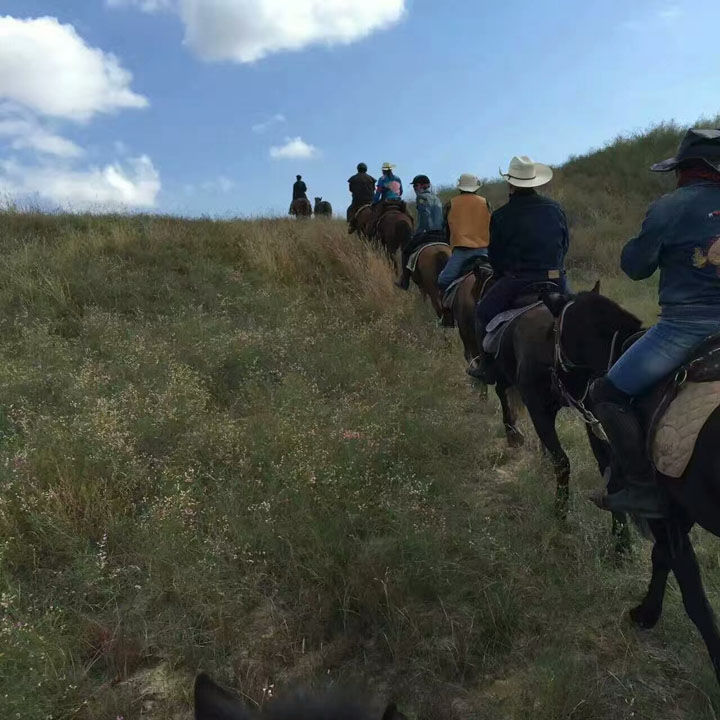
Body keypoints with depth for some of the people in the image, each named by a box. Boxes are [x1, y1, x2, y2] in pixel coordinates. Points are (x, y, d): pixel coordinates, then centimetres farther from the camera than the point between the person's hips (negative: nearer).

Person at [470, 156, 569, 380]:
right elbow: (565, 244, 14)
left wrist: (503, 275, 18)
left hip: (516, 282, -4)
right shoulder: (556, 208, 5)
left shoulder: (501, 216, -7)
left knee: (483, 313, 14)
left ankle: (486, 367, 14)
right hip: (556, 279, 4)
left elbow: (494, 256, 0)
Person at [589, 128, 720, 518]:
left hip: (686, 326, -7)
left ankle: (644, 488, -5)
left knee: (607, 393, 0)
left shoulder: (669, 207, -8)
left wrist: (651, 241, 17)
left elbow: (635, 266, -1)